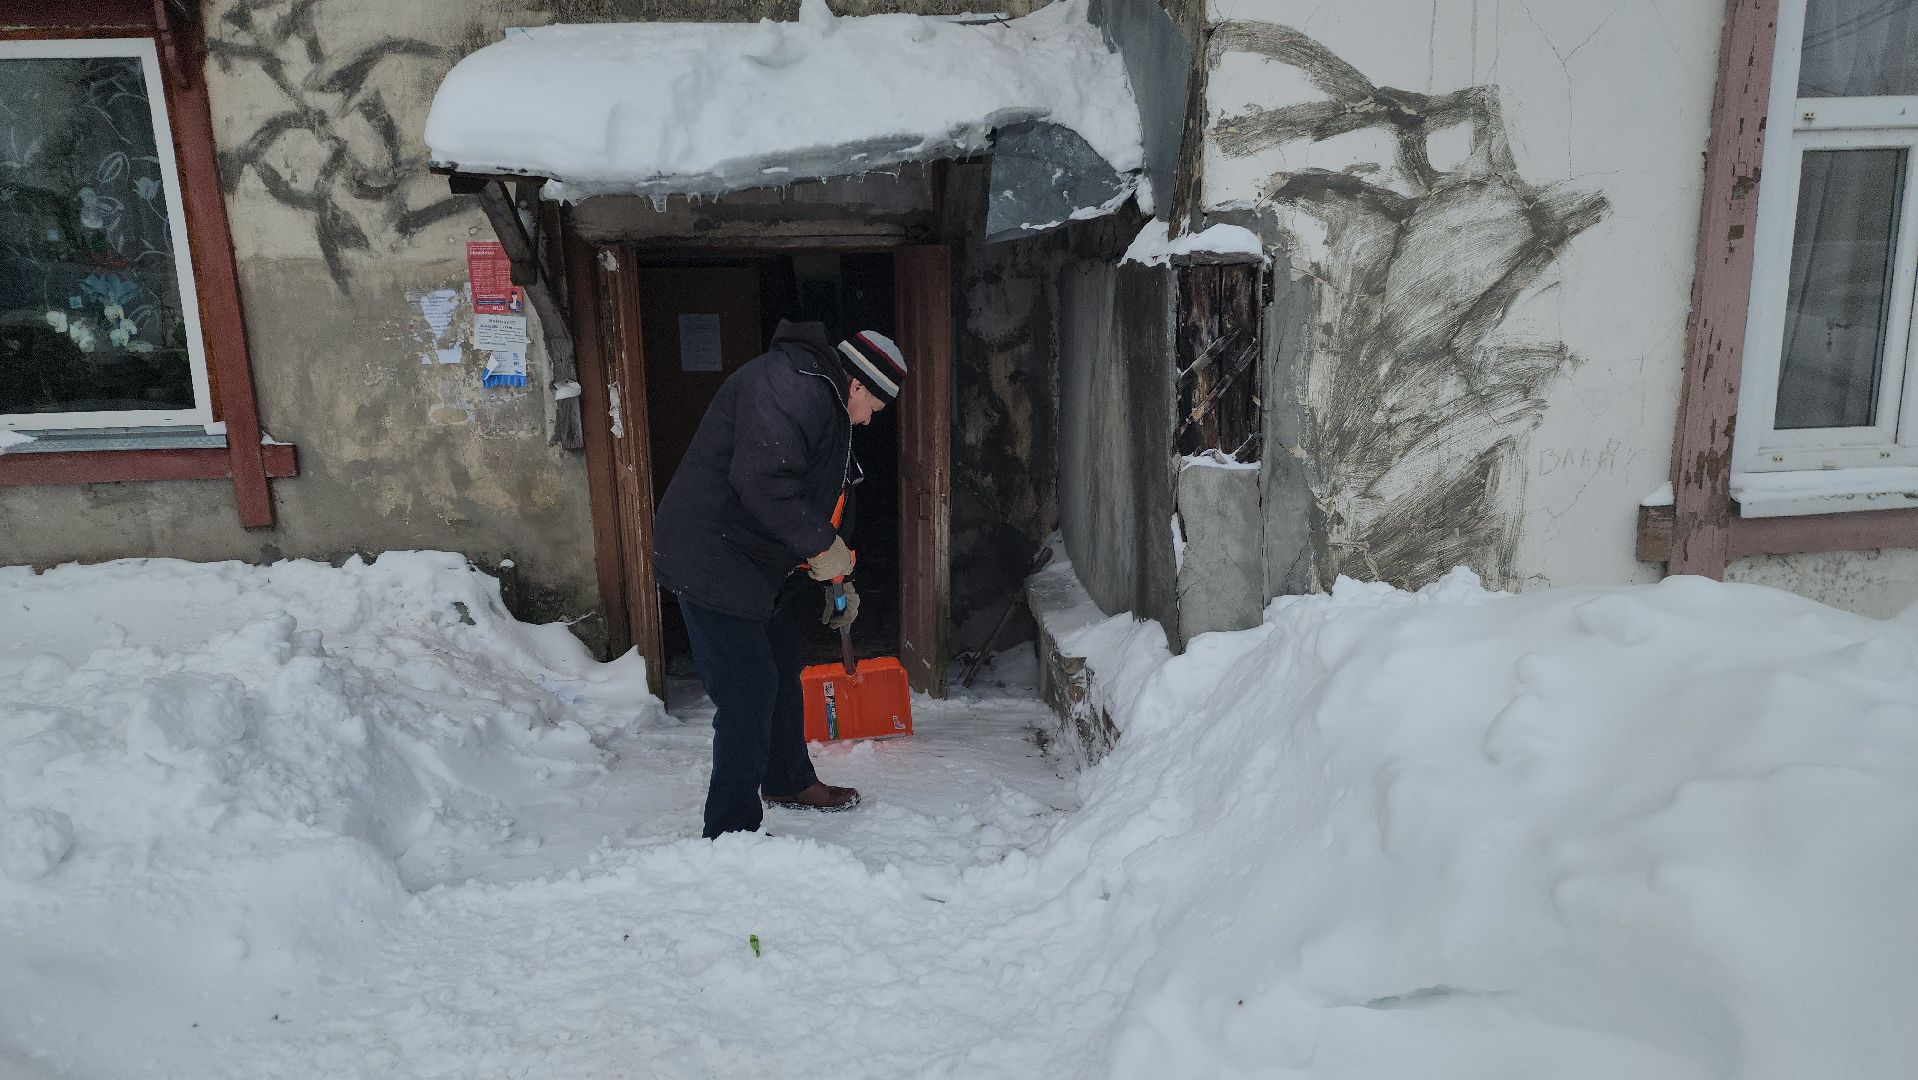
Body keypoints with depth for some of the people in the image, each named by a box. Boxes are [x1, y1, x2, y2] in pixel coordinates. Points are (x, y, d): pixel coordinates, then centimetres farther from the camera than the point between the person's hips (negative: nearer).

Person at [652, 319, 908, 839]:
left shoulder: (824, 402, 17)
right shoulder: (791, 385, -19)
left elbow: (824, 500, 24)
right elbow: (761, 480, -32)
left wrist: (838, 582, 23)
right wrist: (823, 546, -21)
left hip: (750, 561, 11)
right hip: (709, 558, -11)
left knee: (782, 666, 23)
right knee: (749, 693, -9)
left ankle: (787, 780, 42)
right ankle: (729, 831, 2)